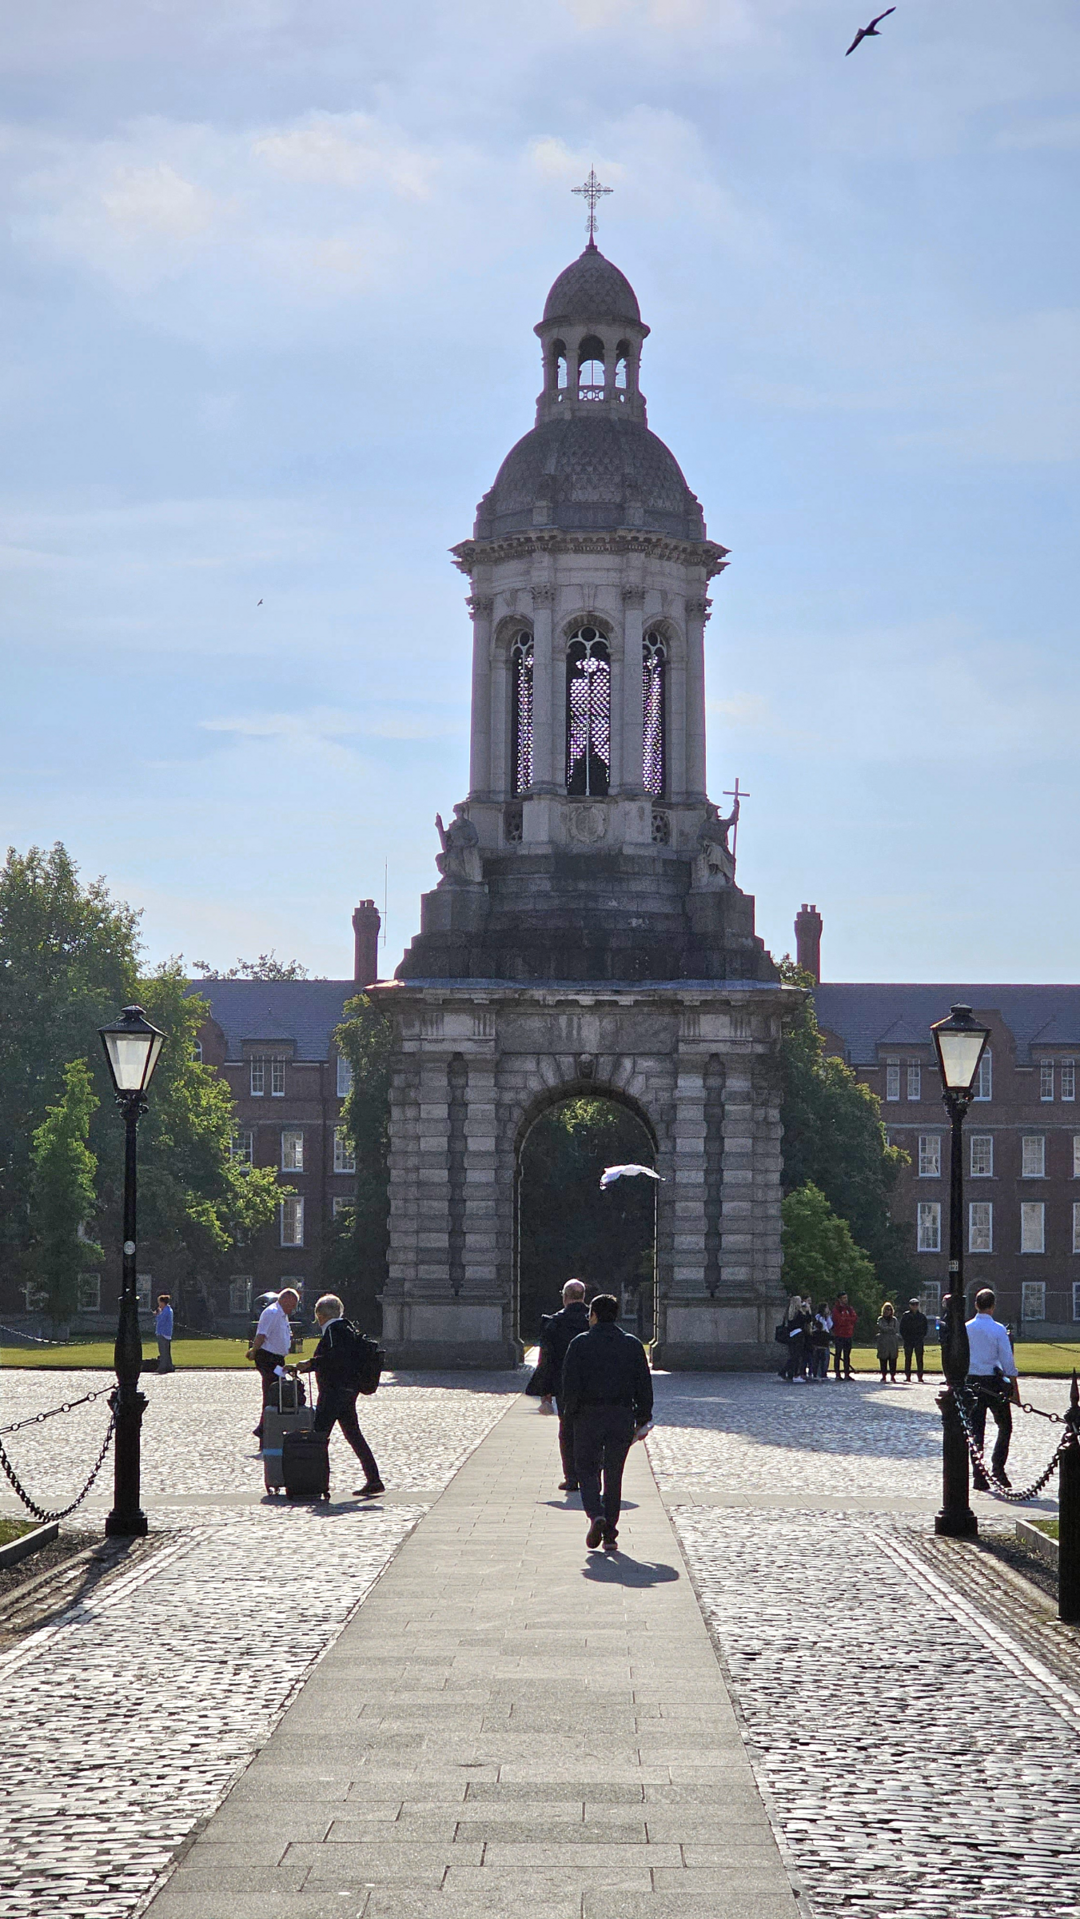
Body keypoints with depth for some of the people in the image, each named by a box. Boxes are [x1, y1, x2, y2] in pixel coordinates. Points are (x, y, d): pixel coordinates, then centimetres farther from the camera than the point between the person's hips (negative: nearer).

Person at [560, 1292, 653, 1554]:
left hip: (588, 1416, -3)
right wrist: (642, 1420, 10)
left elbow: (569, 1384, -8)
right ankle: (610, 1534, 8)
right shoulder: (632, 1345, 6)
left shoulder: (580, 1344, -3)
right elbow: (644, 1384, 5)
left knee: (587, 1469, 7)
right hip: (622, 1415, 3)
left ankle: (596, 1515, -19)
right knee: (613, 1475, 9)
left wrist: (570, 1413, 2)